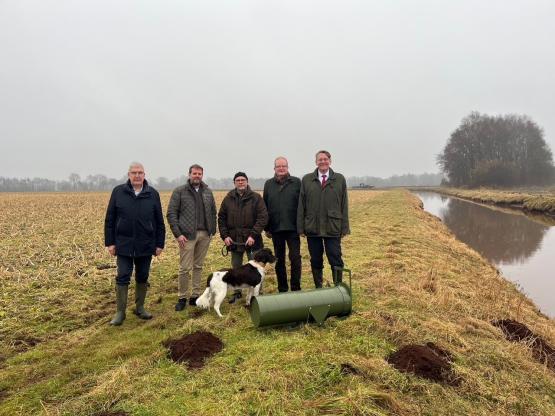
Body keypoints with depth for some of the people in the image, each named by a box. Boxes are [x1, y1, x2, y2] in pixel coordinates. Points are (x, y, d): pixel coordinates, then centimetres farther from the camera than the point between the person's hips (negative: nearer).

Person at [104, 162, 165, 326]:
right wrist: (109, 242, -2)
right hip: (124, 245, -1)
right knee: (122, 278, 2)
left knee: (142, 278, 11)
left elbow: (159, 222, 4)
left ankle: (140, 307, 26)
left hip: (145, 246, 1)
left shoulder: (153, 194, 1)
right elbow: (109, 220, 3)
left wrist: (160, 244, 2)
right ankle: (120, 312, 13)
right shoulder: (118, 192, 0)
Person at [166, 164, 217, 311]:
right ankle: (182, 298, 12)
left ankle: (195, 295, 20)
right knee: (185, 268, -2)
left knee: (198, 266, 10)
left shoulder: (208, 192, 12)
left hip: (205, 234, 4)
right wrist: (178, 234, -10)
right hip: (188, 235, -4)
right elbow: (171, 214, -4)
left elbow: (213, 212, 16)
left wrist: (213, 230, 6)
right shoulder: (179, 191, 0)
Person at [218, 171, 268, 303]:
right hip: (234, 240, 3)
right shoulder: (228, 199, 7)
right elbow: (221, 218, 10)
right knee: (236, 268, 14)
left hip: (251, 240, -3)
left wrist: (253, 235, -16)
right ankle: (237, 292, 28)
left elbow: (263, 217, -9)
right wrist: (225, 235, -2)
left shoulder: (256, 198, -3)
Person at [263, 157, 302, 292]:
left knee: (295, 258, -2)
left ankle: (296, 288, 10)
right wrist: (266, 228, 6)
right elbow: (265, 207, 9)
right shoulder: (269, 184, 8)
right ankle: (282, 289, 21)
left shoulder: (296, 182, 1)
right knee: (279, 260, 10)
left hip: (292, 228, -3)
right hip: (276, 228, 3)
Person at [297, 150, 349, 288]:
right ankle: (318, 288, 23)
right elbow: (301, 205, 6)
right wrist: (301, 227, 1)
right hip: (312, 228, 2)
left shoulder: (339, 179, 5)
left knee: (336, 260, 0)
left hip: (333, 228, -1)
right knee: (316, 261, 10)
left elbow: (344, 205, 4)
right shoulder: (307, 179, 7)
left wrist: (345, 228, 0)